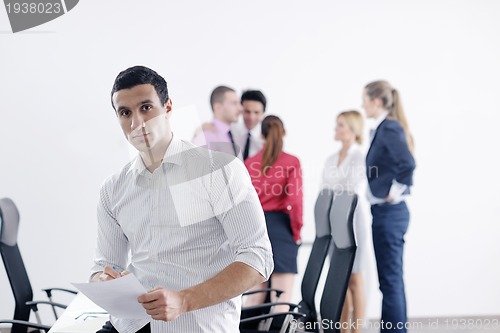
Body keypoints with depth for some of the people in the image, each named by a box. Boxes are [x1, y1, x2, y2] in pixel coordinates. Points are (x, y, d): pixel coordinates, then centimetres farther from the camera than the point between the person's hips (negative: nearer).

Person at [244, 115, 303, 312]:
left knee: (255, 294, 14)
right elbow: (295, 199, -11)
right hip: (281, 225, -4)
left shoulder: (249, 163, 6)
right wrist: (296, 231, 0)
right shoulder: (291, 162, -5)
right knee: (283, 296, 1)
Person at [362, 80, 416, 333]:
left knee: (390, 280, -4)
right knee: (393, 279, 14)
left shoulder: (389, 127, -14)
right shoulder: (384, 128, 13)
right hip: (386, 212, 10)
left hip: (389, 212, -10)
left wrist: (395, 192, -17)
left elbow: (407, 164, -28)